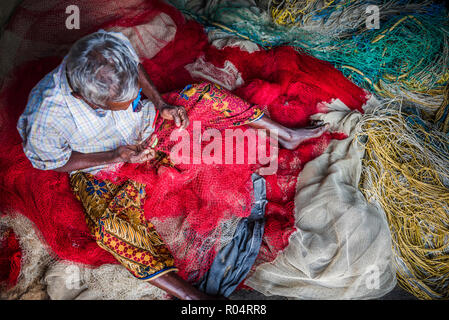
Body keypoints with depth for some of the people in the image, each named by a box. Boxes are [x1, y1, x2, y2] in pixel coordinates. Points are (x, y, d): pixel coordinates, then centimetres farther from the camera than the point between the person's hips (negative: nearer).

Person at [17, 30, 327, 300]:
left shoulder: (117, 48, -26)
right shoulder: (47, 118, -36)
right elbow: (52, 162, -16)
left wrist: (161, 104, -13)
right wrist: (116, 156, -25)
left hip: (148, 125, 4)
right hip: (101, 168, -4)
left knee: (206, 94, -9)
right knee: (109, 226, -33)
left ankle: (287, 135, 7)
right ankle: (192, 295, -26)